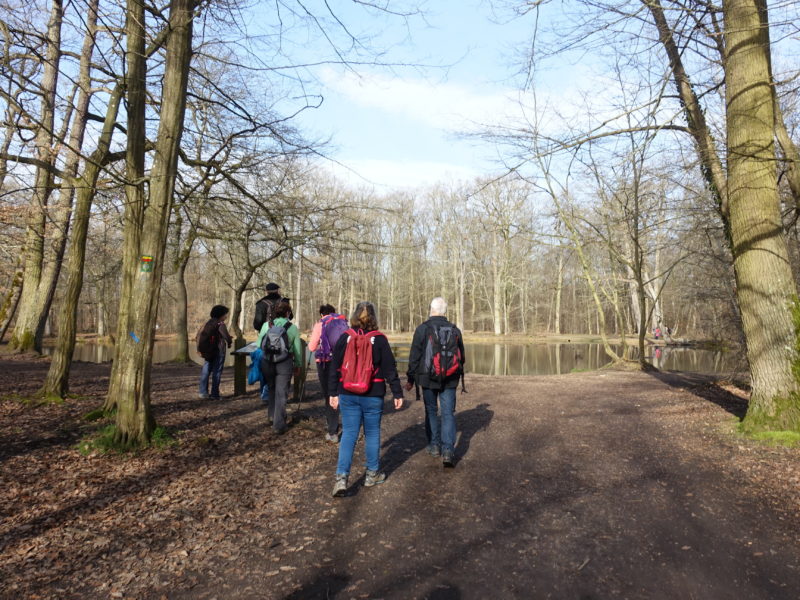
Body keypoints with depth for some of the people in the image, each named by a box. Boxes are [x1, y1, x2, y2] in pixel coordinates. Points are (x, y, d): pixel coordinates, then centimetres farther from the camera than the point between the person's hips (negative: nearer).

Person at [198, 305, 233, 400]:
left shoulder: (208, 323, 9)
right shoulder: (220, 324, -13)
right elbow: (226, 336, -21)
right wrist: (229, 342, 1)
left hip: (208, 351, 7)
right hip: (218, 350, -7)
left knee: (206, 371, 13)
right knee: (217, 372, 0)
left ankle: (203, 393, 17)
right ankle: (214, 394, 3)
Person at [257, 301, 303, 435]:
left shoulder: (266, 325, 2)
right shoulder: (292, 327, -2)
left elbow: (259, 345, 5)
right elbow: (298, 349, 0)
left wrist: (259, 361, 18)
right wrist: (298, 365, 13)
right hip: (284, 364, -2)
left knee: (272, 388, 25)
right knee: (281, 394, 4)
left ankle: (271, 415, 28)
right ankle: (279, 425, 6)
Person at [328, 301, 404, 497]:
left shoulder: (345, 338, -1)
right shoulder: (379, 339, -7)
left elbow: (334, 368, 3)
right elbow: (390, 369, -5)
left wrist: (333, 393, 11)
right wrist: (397, 393, 2)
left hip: (348, 395, 2)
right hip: (373, 396, -1)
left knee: (348, 434, 7)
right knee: (372, 434, 13)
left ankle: (341, 478, -2)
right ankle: (372, 474, 25)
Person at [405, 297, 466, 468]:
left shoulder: (422, 329, -7)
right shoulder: (454, 330, 3)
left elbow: (414, 356, -6)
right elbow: (461, 356, 12)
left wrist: (410, 378, 3)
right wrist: (458, 374, 27)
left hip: (428, 378, -1)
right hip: (449, 379, 2)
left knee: (431, 411, 14)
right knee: (448, 413, 3)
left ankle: (434, 445, 23)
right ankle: (448, 450, -7)